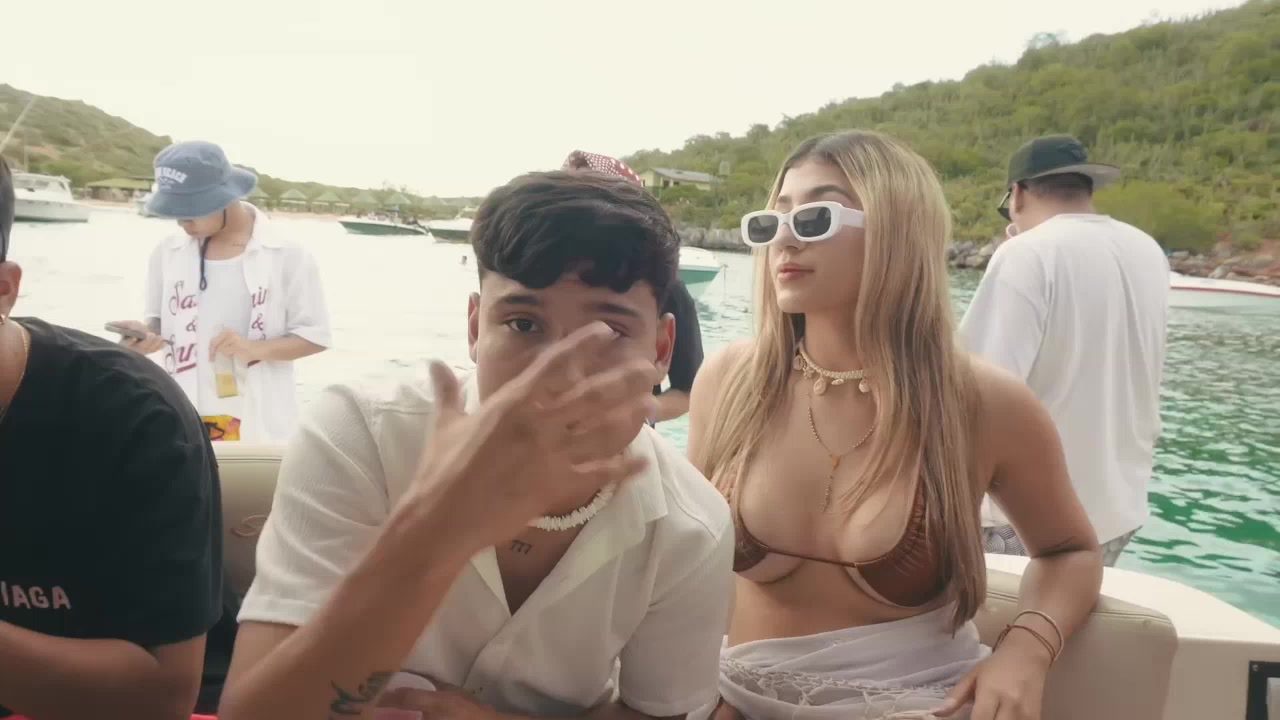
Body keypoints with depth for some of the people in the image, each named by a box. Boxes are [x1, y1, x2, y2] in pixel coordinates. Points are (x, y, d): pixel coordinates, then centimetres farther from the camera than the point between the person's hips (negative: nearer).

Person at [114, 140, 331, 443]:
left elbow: (316, 335, -5)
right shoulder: (167, 253, 3)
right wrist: (146, 333, -9)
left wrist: (254, 348, -20)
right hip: (185, 421, 3)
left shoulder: (287, 254, -8)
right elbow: (160, 320, 15)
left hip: (259, 425, -3)